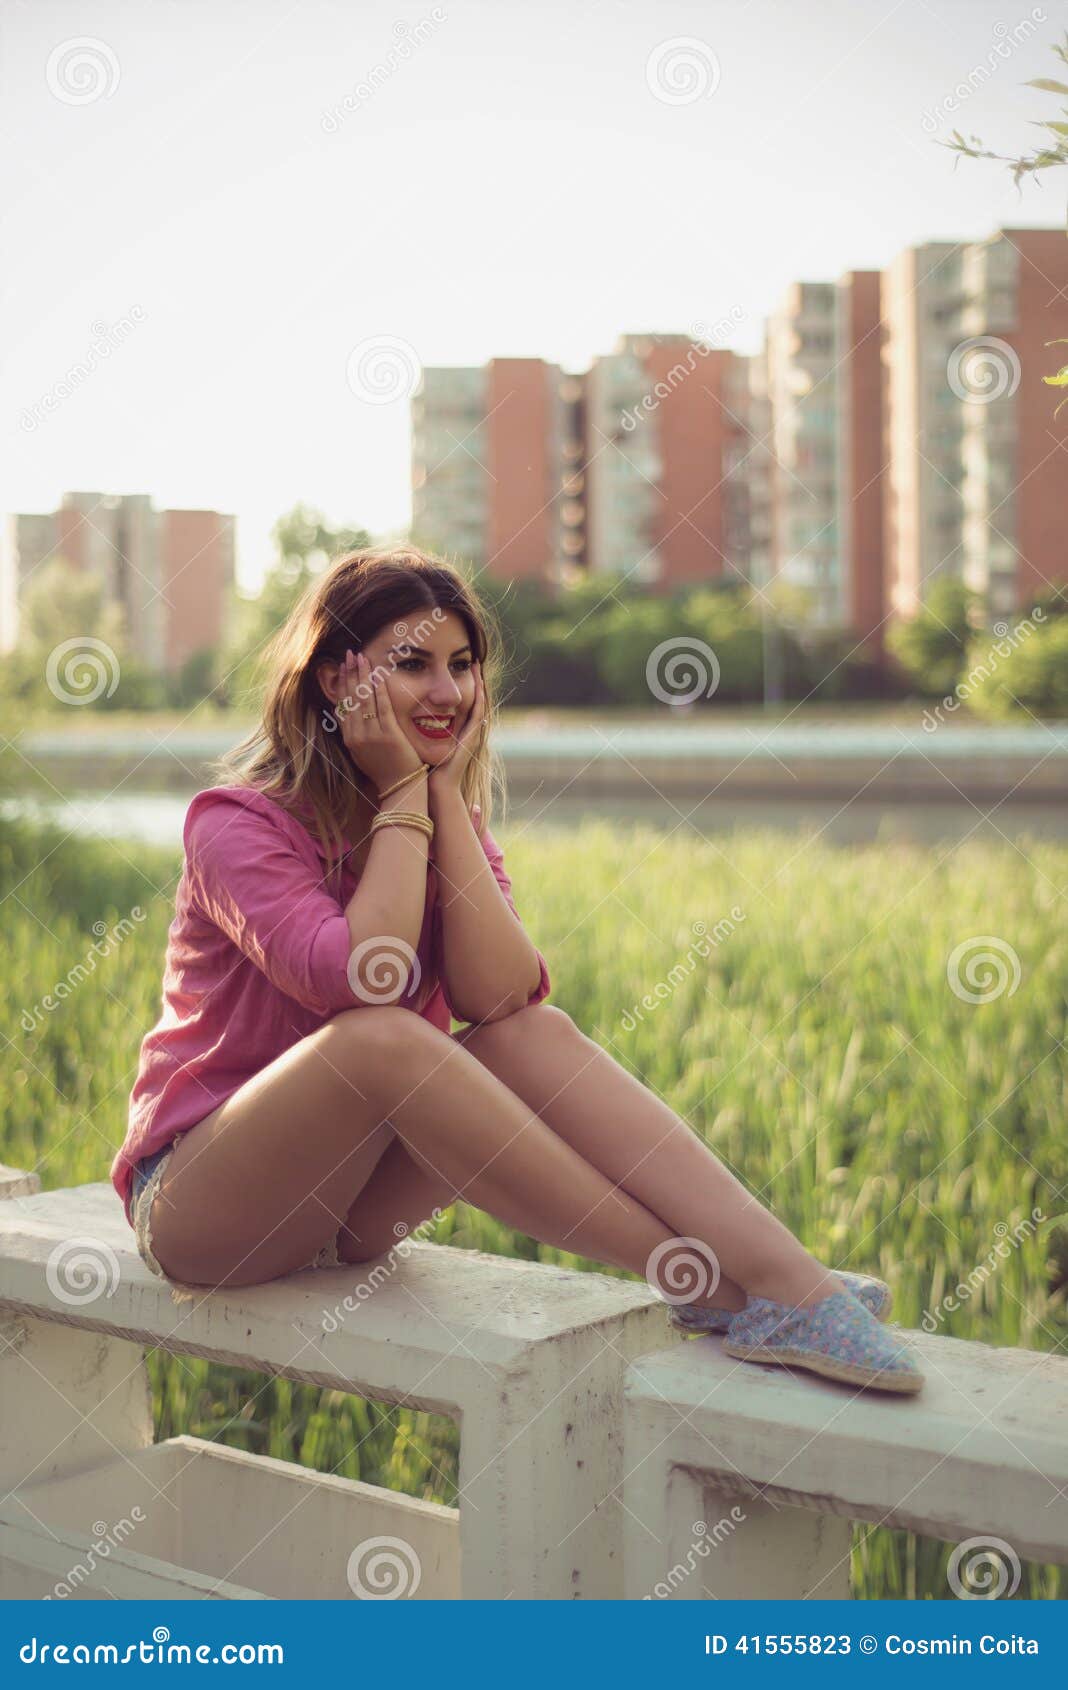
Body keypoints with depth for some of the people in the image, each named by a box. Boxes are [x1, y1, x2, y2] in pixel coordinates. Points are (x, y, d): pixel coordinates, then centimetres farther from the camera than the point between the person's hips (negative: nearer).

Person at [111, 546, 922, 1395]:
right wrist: (402, 794, -21)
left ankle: (782, 1279, -33)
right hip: (198, 1204, -5)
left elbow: (499, 995, -16)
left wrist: (446, 794, -16)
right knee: (382, 1036, -34)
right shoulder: (238, 823, -14)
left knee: (538, 1035, -21)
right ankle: (702, 1283, -33)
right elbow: (364, 982, -31)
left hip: (346, 1205, 5)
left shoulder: (450, 820, 4)